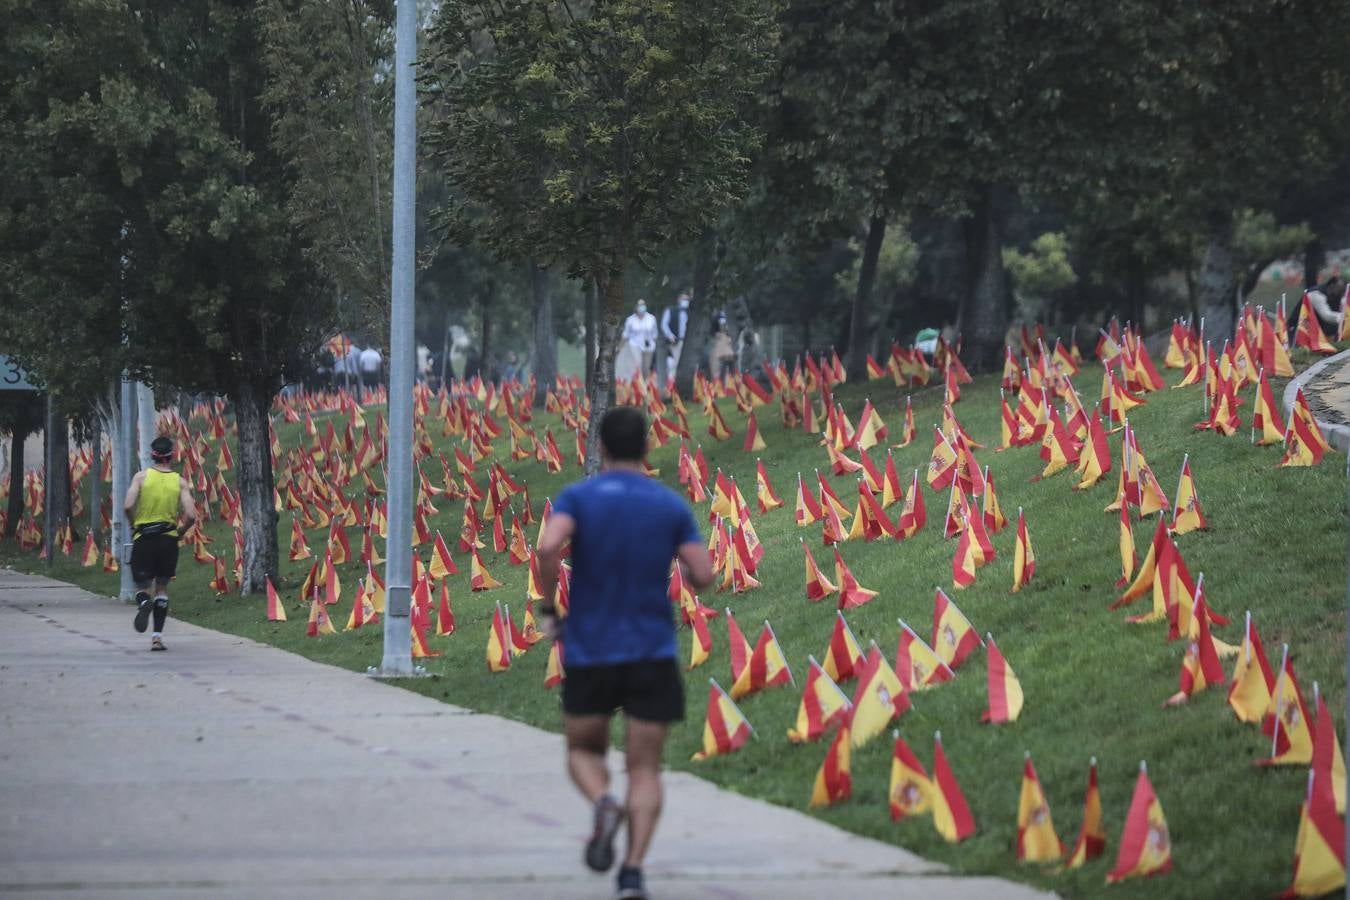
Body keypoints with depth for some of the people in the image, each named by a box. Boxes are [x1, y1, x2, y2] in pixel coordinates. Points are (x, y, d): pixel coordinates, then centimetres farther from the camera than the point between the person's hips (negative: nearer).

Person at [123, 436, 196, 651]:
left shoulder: (142, 476, -2)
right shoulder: (180, 481, 0)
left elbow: (128, 506, -13)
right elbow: (191, 515, -7)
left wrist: (134, 525, 4)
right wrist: (181, 531, 11)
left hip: (143, 537, -1)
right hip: (168, 538, 1)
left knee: (142, 585, 9)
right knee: (162, 587, 13)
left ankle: (144, 602, -28)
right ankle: (157, 635, 7)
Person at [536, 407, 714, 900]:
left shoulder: (577, 498, -2)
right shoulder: (672, 506, 2)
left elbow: (549, 547, -21)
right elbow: (703, 577, -4)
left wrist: (548, 608, -8)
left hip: (589, 651, 0)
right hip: (652, 653, 0)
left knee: (583, 749, 18)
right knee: (645, 767, 5)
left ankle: (603, 802, -14)